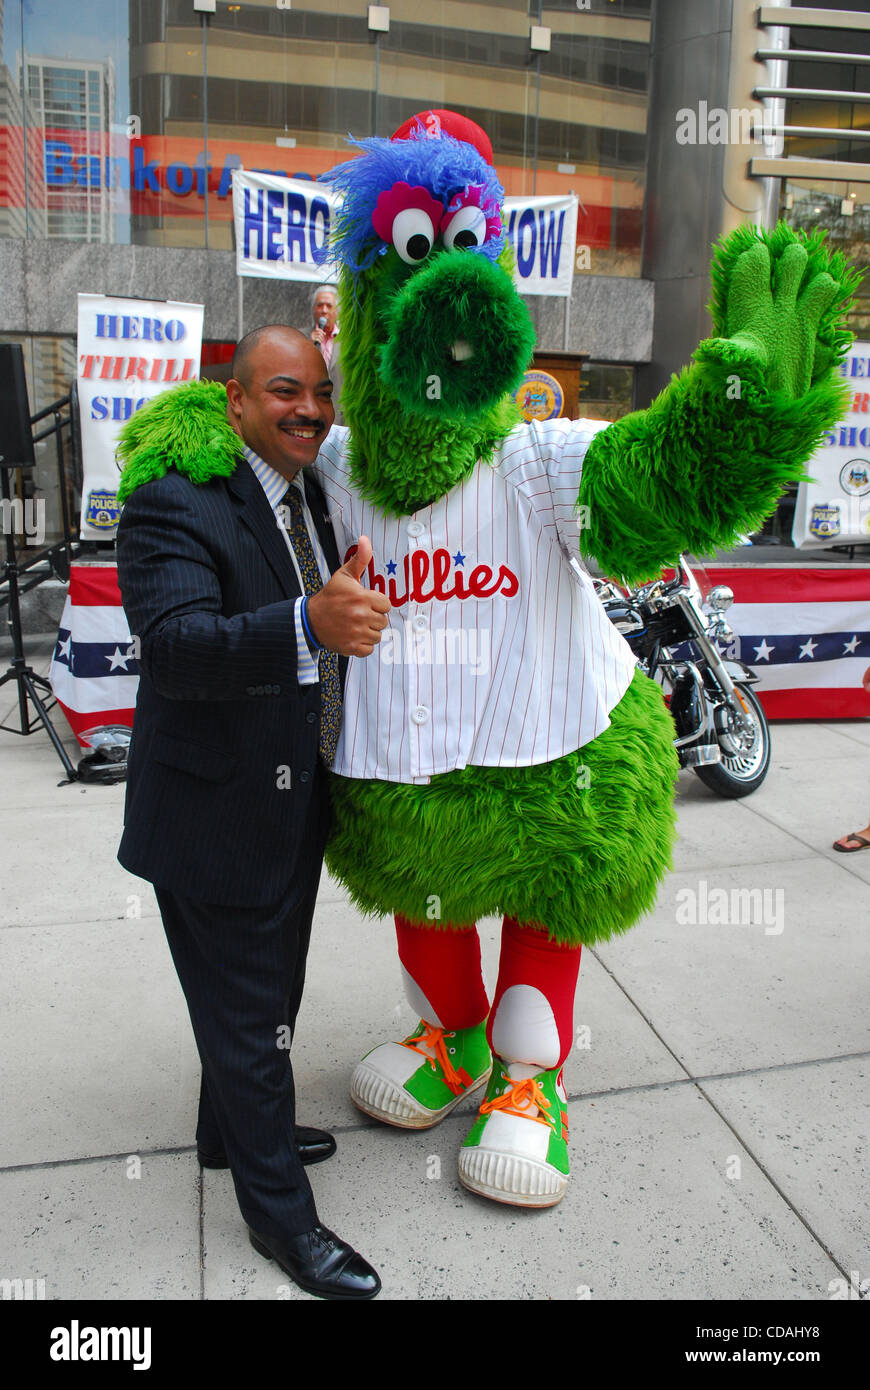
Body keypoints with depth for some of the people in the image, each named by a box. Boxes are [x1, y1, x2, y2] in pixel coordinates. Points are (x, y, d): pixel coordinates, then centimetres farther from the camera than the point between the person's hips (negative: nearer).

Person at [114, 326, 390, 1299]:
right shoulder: (174, 504, -19)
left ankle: (233, 1132, 49)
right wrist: (309, 623, -49)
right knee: (246, 1013, 7)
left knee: (265, 994, 25)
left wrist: (349, 600, 3)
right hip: (217, 811, -8)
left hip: (293, 802, 9)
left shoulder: (310, 499, 8)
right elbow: (175, 645, -35)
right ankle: (279, 1215, 27)